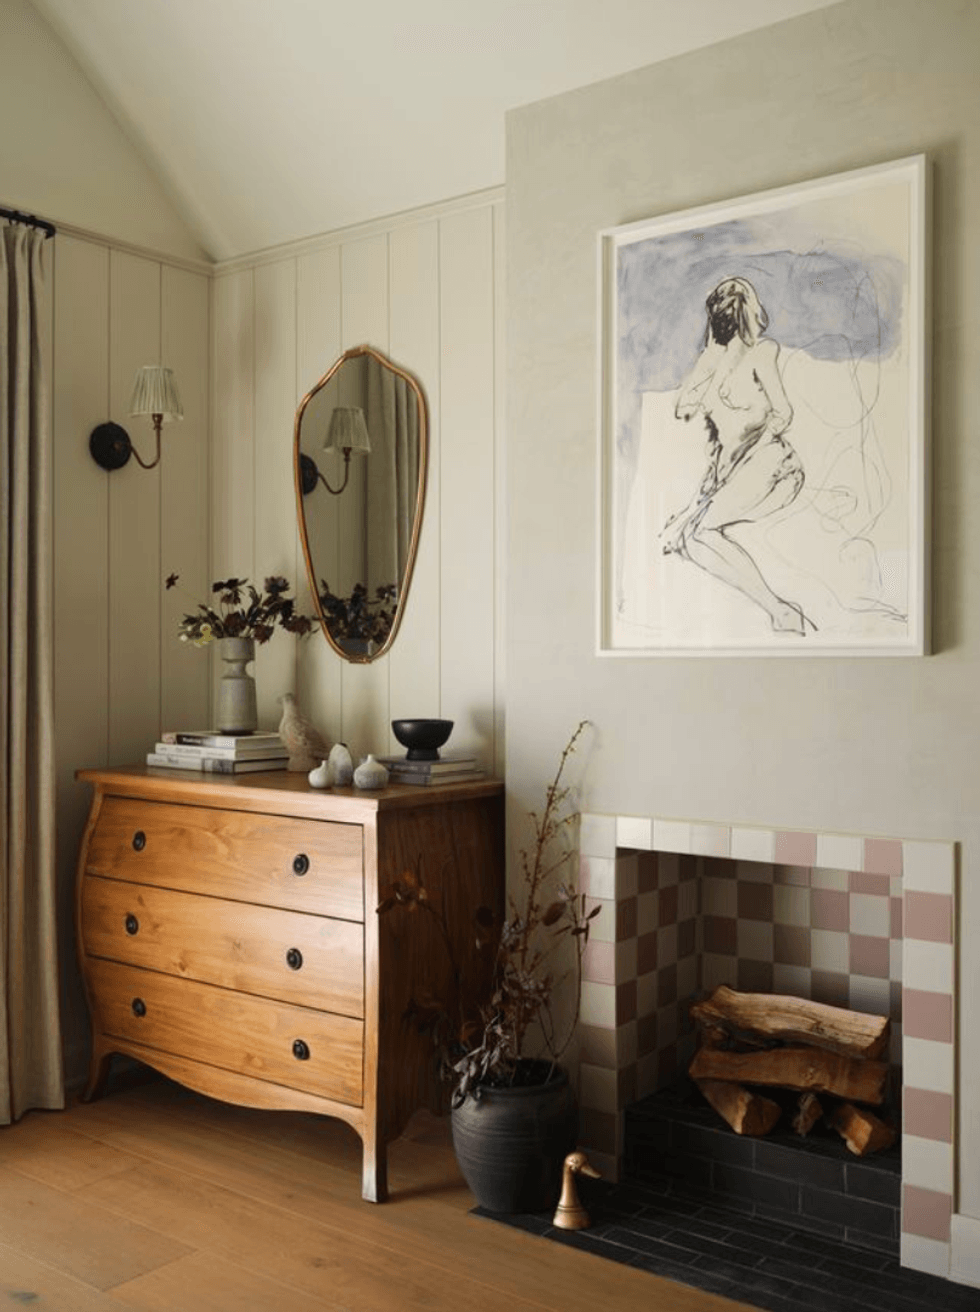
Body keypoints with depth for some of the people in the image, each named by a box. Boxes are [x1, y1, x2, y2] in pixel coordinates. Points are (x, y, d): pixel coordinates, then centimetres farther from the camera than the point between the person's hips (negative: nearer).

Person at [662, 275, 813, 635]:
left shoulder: (761, 351, 1)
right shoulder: (714, 356, 19)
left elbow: (782, 413, -7)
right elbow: (683, 406, 9)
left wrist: (742, 456, -11)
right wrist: (712, 354, 8)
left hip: (766, 463, -7)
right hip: (725, 471, 7)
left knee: (702, 532, -25)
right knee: (674, 537, -8)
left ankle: (782, 615, -26)